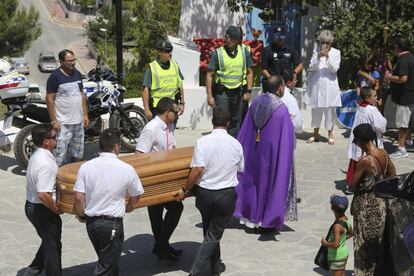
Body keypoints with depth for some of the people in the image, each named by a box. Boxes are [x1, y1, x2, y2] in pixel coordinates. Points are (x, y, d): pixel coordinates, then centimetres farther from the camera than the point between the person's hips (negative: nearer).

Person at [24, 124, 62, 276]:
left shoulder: (37, 155, 4)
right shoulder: (45, 163, -27)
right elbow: (43, 194, -31)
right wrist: (57, 209, -17)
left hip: (32, 206, 10)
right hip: (42, 210, -10)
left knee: (48, 241, 25)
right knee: (53, 246, 6)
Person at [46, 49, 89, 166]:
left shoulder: (77, 73, 10)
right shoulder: (55, 76, -11)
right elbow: (49, 99, -12)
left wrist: (85, 114, 11)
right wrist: (54, 121, -16)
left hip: (78, 121, 7)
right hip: (63, 123, -7)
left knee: (77, 154, 15)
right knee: (60, 154, -9)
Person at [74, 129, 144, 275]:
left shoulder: (86, 167, -5)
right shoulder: (127, 169, -9)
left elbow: (79, 197, -8)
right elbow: (135, 197, 4)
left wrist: (82, 215, 12)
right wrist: (128, 208, 26)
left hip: (91, 222, 4)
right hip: (112, 224, -4)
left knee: (107, 260, 25)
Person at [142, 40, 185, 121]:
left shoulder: (175, 65, 9)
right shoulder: (152, 68, -7)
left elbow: (180, 85, 16)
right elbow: (145, 90, -8)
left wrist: (182, 103, 12)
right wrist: (146, 109, -12)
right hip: (157, 107, -5)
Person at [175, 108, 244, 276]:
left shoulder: (203, 142, -11)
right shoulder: (236, 144, -3)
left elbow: (197, 169, -17)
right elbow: (240, 169, 10)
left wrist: (185, 190, -6)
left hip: (204, 193, 1)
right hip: (226, 194, -1)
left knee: (210, 231, 21)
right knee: (214, 235, 7)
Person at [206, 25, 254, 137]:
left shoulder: (244, 51, 2)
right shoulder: (218, 53, -7)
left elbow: (249, 72, 11)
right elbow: (209, 75, -5)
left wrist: (248, 91, 4)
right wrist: (209, 96, -10)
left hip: (238, 92, 3)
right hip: (222, 92, -3)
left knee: (236, 121, 13)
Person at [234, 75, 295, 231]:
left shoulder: (256, 103, -4)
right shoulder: (281, 110, -20)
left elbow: (244, 133, 3)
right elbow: (287, 138, -17)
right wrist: (287, 157, -4)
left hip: (253, 152, 5)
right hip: (271, 153, -5)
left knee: (252, 180, 19)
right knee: (269, 181, 10)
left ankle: (250, 216, 28)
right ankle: (267, 219, 21)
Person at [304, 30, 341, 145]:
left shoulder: (336, 52, 1)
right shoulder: (316, 51, 5)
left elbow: (334, 69, -9)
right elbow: (312, 67, -3)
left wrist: (327, 56, -20)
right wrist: (319, 57, -18)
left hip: (330, 85, -2)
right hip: (316, 84, 2)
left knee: (329, 110, 0)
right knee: (316, 109, 7)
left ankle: (330, 135, 10)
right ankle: (315, 134, 18)